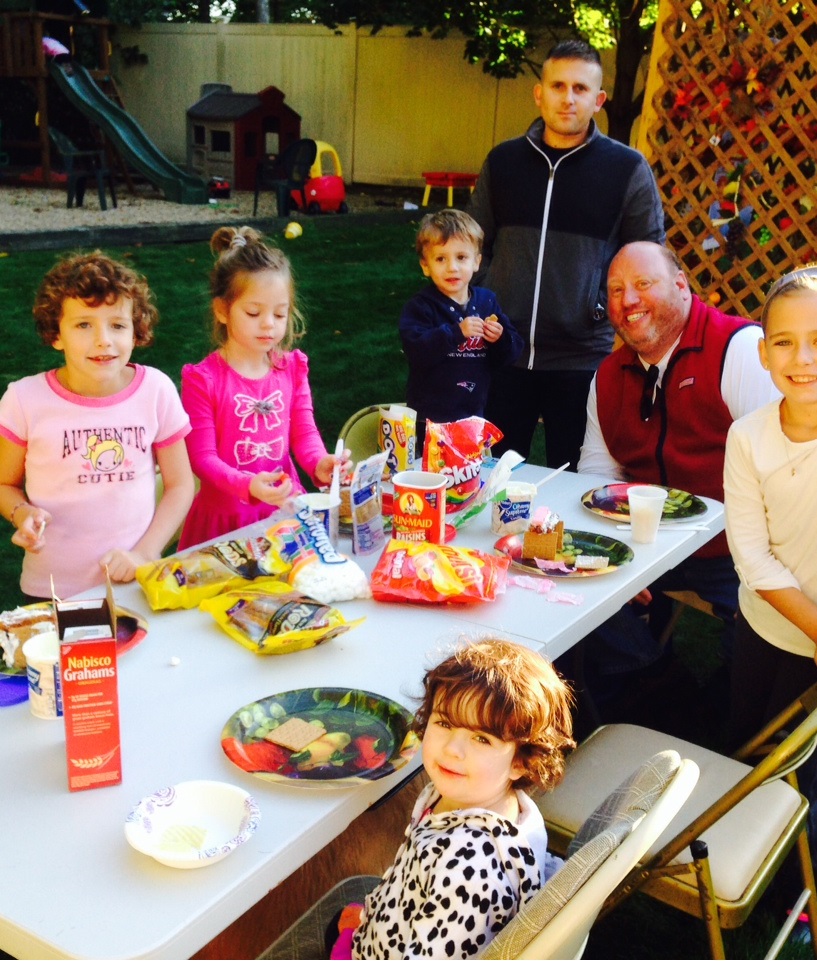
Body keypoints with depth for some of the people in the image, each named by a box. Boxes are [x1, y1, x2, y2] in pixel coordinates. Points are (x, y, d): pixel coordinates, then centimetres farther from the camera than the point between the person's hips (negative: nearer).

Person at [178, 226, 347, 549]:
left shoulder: (291, 367, 7)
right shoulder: (202, 379, -8)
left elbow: (304, 433, 5)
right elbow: (202, 457, -10)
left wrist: (319, 463, -18)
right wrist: (248, 486, -27)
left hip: (285, 509, 4)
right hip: (226, 517, -3)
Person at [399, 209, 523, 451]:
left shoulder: (487, 301, 6)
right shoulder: (421, 307, -10)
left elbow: (512, 352, 7)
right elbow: (416, 351, -25)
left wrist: (500, 339, -15)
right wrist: (456, 332, -34)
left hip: (475, 414, 5)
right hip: (432, 419, -5)